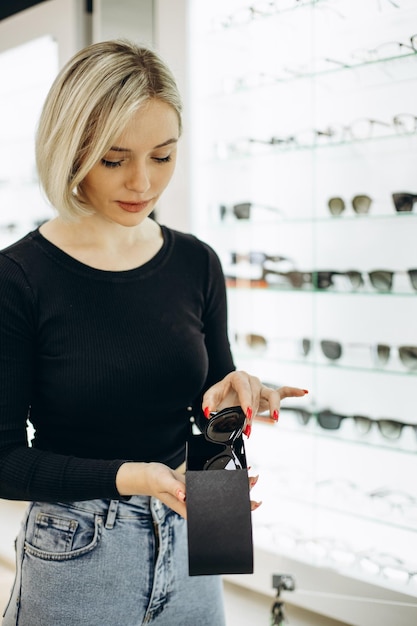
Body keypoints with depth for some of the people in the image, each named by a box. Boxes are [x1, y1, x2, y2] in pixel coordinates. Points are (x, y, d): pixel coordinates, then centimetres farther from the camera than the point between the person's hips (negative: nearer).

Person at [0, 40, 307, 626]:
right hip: (77, 558, -4)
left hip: (189, 551, 4)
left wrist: (230, 399, -15)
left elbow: (207, 403, 8)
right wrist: (131, 477, -26)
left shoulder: (196, 263, -2)